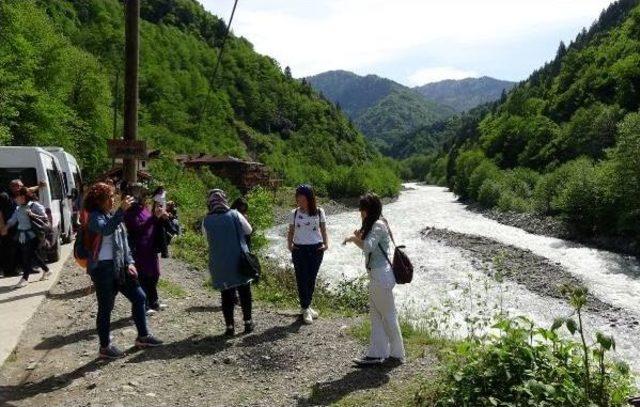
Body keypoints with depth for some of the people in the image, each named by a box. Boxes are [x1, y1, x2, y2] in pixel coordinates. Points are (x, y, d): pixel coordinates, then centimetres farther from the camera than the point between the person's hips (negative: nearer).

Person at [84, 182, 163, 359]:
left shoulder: (112, 215, 11)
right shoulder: (95, 217, -12)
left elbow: (123, 240, 15)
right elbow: (106, 230, -35)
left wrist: (129, 262, 6)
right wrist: (122, 210, -42)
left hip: (119, 266, 8)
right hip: (102, 268, -8)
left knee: (139, 297, 10)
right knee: (106, 308, 2)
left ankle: (143, 336, 23)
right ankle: (105, 347, 17)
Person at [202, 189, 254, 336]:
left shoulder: (206, 221, -5)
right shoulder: (234, 214, -9)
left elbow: (209, 239, 10)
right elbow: (248, 230, 3)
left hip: (220, 265, 1)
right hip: (239, 261, 0)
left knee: (226, 295, 10)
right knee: (244, 292, 15)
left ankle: (230, 326, 11)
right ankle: (248, 322, 21)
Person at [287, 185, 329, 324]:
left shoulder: (319, 212, 0)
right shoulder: (295, 213, 1)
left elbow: (323, 230, 4)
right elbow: (291, 232, 6)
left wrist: (326, 244, -9)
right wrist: (289, 244, -9)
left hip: (316, 249, 0)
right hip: (299, 250, 0)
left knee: (312, 279, 9)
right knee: (302, 279, 1)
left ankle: (306, 306, 26)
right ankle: (305, 309, 12)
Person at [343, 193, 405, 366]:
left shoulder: (378, 225, -16)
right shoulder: (374, 225, 14)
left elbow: (368, 247, -29)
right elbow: (367, 247, 14)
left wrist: (354, 238, -13)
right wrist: (358, 238, -2)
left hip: (381, 276, -10)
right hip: (376, 275, 10)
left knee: (388, 315, 3)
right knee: (376, 314, 13)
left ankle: (397, 353, 18)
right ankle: (377, 353, 21)